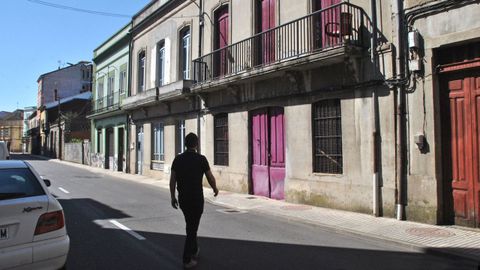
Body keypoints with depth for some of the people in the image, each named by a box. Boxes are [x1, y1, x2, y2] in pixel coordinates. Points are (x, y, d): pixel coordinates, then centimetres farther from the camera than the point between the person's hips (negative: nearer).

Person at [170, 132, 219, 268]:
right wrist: (215, 189, 16)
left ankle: (193, 250, 37)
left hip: (182, 198, 5)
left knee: (191, 225, 24)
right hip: (196, 198, -5)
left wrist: (173, 197, 11)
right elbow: (210, 178, -4)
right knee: (192, 228, 2)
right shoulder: (201, 159, -11)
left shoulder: (178, 159, 0)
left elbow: (172, 180, 1)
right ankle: (187, 260, 4)